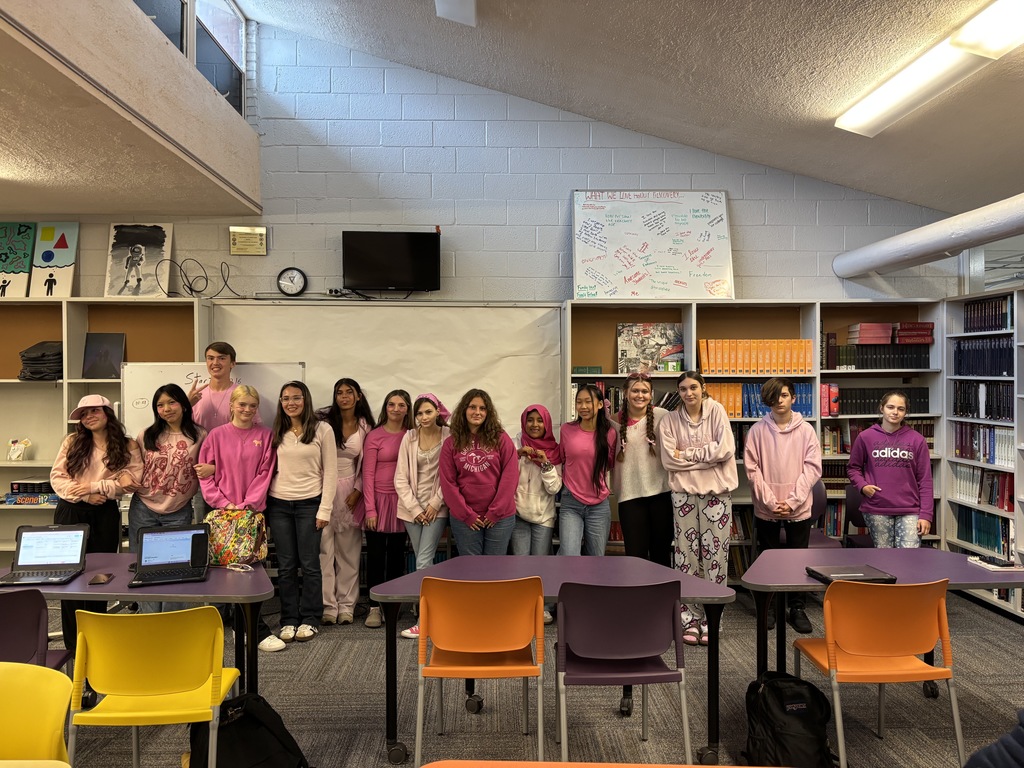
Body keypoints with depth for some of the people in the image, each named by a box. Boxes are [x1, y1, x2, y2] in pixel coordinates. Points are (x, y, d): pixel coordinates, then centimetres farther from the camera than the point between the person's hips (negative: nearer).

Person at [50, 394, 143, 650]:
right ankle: (73, 645, 15)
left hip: (105, 515, -1)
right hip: (70, 512, 1)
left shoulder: (127, 446, 1)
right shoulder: (72, 442, 6)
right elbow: (56, 477, 0)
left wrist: (93, 487, -15)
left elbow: (131, 480, -9)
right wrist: (83, 495, -14)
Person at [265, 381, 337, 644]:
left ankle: (310, 620, 15)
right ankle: (289, 620, 18)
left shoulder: (322, 430, -2)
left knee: (309, 563, 2)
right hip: (278, 504, 3)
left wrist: (325, 509, -7)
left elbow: (330, 472, -3)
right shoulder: (276, 432, 8)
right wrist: (262, 505, 2)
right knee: (286, 565, 7)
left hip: (309, 503, -3)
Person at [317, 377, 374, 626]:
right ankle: (327, 605, 8)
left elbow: (366, 465, 8)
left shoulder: (365, 427, 6)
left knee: (349, 551, 7)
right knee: (324, 549, -1)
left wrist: (357, 491, -2)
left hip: (349, 491, 2)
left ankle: (346, 605, 16)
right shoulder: (324, 421, 0)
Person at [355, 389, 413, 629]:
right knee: (376, 554, 3)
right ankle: (374, 607, 13)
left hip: (401, 501, 3)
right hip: (379, 499, -3)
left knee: (396, 554, 9)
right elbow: (368, 474, -6)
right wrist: (370, 509, -9)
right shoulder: (374, 436, -5)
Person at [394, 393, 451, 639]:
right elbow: (401, 478, 1)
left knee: (423, 563, -9)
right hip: (412, 507, 3)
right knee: (423, 563, 8)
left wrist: (435, 504, -9)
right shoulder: (409, 437, 2)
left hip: (436, 507, -3)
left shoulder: (449, 436, -6)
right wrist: (415, 508, -5)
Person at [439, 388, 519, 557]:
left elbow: (510, 476, -4)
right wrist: (466, 514, -7)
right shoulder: (451, 443, 3)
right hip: (464, 518, 1)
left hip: (500, 516, -1)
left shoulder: (501, 439, 0)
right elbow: (448, 482, 0)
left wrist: (496, 511, -9)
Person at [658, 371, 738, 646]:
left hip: (716, 491, -1)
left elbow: (725, 449, -12)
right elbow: (669, 460, -7)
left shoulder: (716, 411, 0)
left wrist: (687, 454, -9)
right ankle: (690, 619, 13)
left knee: (715, 554, 2)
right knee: (687, 554, 4)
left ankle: (710, 620, 13)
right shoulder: (670, 421, 4)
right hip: (684, 492, 1)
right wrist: (706, 456, -10)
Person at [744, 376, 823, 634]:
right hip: (766, 509, 0)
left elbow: (812, 468, -4)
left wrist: (792, 501, -12)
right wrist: (770, 501, -11)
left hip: (798, 508, 0)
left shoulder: (806, 430, 0)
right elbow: (752, 468, -4)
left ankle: (797, 608, 22)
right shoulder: (758, 430, -2)